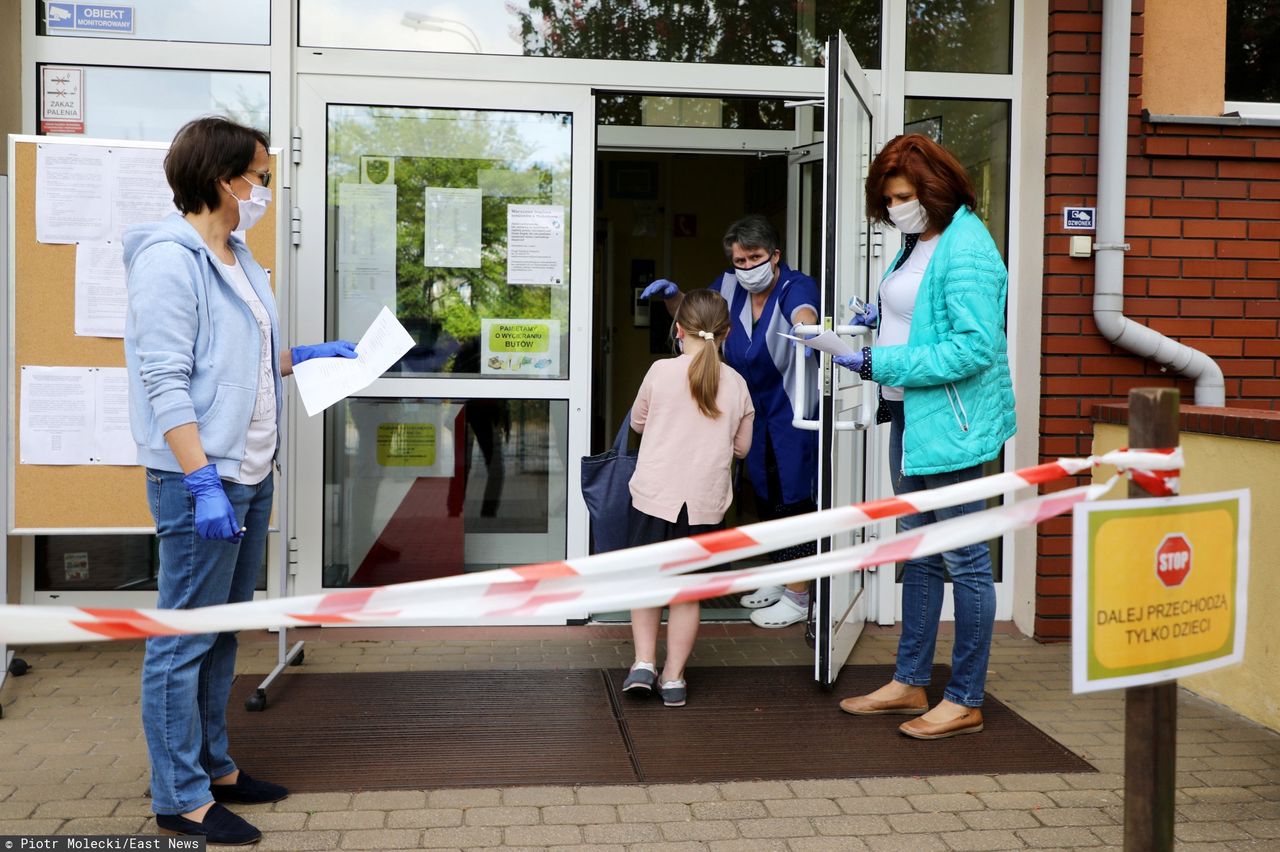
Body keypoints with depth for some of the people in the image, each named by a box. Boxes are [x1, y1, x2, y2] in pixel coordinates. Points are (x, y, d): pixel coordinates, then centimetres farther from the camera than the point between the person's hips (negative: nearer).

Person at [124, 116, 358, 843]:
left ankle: (214, 765, 31)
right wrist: (204, 482, -23)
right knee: (184, 641, 1)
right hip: (201, 480, -9)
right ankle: (181, 798, 11)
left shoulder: (237, 258, 13)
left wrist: (303, 356, 15)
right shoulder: (170, 260, -14)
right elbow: (166, 383, -19)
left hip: (251, 476, 10)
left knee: (223, 633, 18)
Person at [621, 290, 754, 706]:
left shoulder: (662, 371, -5)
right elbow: (741, 446, 12)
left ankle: (644, 661, 10)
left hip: (655, 495, -2)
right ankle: (673, 676, 15)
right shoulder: (736, 384, 2)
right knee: (686, 591, 11)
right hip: (705, 503, 2)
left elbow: (637, 422, 10)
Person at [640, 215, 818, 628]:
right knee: (763, 495, 17)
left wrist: (805, 329, -65)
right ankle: (777, 578, 35)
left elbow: (804, 316, -41)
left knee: (793, 497, -2)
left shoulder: (797, 286, -19)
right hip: (755, 412, 7)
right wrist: (671, 295, -9)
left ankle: (797, 597, 11)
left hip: (792, 413, -7)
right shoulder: (731, 287, -1)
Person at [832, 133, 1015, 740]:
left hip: (952, 421, -10)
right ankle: (910, 682, 29)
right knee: (918, 551, 17)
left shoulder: (966, 250, -17)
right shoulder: (916, 244, 11)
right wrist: (882, 319, 7)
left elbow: (978, 345, -25)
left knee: (964, 559, 0)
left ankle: (965, 701, 12)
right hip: (910, 415, 10)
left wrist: (882, 363, -24)